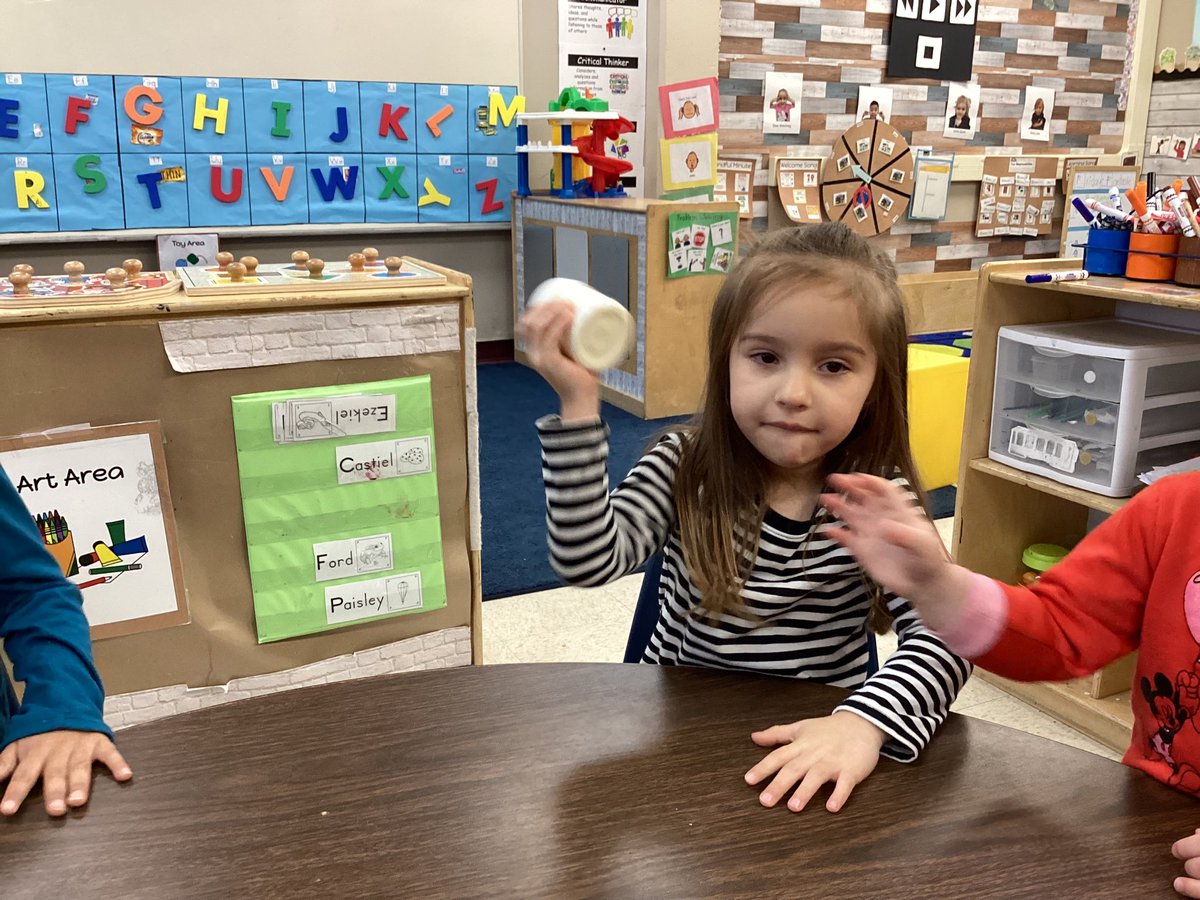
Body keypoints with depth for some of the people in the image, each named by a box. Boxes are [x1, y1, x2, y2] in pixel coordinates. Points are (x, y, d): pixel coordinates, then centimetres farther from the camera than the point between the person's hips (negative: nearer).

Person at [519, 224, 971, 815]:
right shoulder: (685, 468, -7)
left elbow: (944, 634, -16)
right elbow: (590, 561, -19)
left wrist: (864, 721, -33)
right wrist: (578, 405, -26)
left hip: (813, 753, 0)